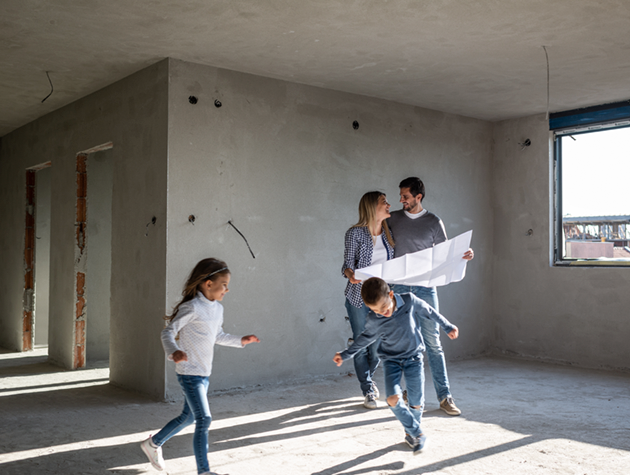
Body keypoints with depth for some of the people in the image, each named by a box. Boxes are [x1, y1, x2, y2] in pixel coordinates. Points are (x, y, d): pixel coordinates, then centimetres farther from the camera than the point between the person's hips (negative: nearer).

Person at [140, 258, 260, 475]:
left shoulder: (218, 309, 9)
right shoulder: (192, 308, -17)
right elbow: (168, 331, -18)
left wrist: (240, 341, 14)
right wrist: (174, 352, -35)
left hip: (204, 374, 9)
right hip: (189, 373, -9)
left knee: (189, 417, 20)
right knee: (204, 419, -12)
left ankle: (154, 443, 42)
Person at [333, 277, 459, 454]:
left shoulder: (410, 301, -16)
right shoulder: (373, 320, -13)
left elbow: (429, 312, 2)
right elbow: (365, 338, 7)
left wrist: (448, 327, 12)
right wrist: (345, 355, 9)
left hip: (413, 357, 0)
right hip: (391, 360, 0)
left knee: (416, 403, -2)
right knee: (393, 398, -20)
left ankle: (410, 434, 27)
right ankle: (417, 434, -1)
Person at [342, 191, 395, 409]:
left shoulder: (389, 232, 7)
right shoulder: (355, 233, -6)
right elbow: (347, 264, -7)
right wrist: (351, 275, -27)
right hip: (358, 297, -3)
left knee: (378, 345, 7)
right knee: (361, 344, 2)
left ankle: (367, 377, 35)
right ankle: (368, 390, 17)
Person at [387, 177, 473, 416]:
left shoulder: (434, 222, 3)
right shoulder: (393, 219, 8)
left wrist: (464, 255, -12)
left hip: (425, 288, -2)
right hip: (400, 287, 2)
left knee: (433, 342, -4)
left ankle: (444, 396, 1)